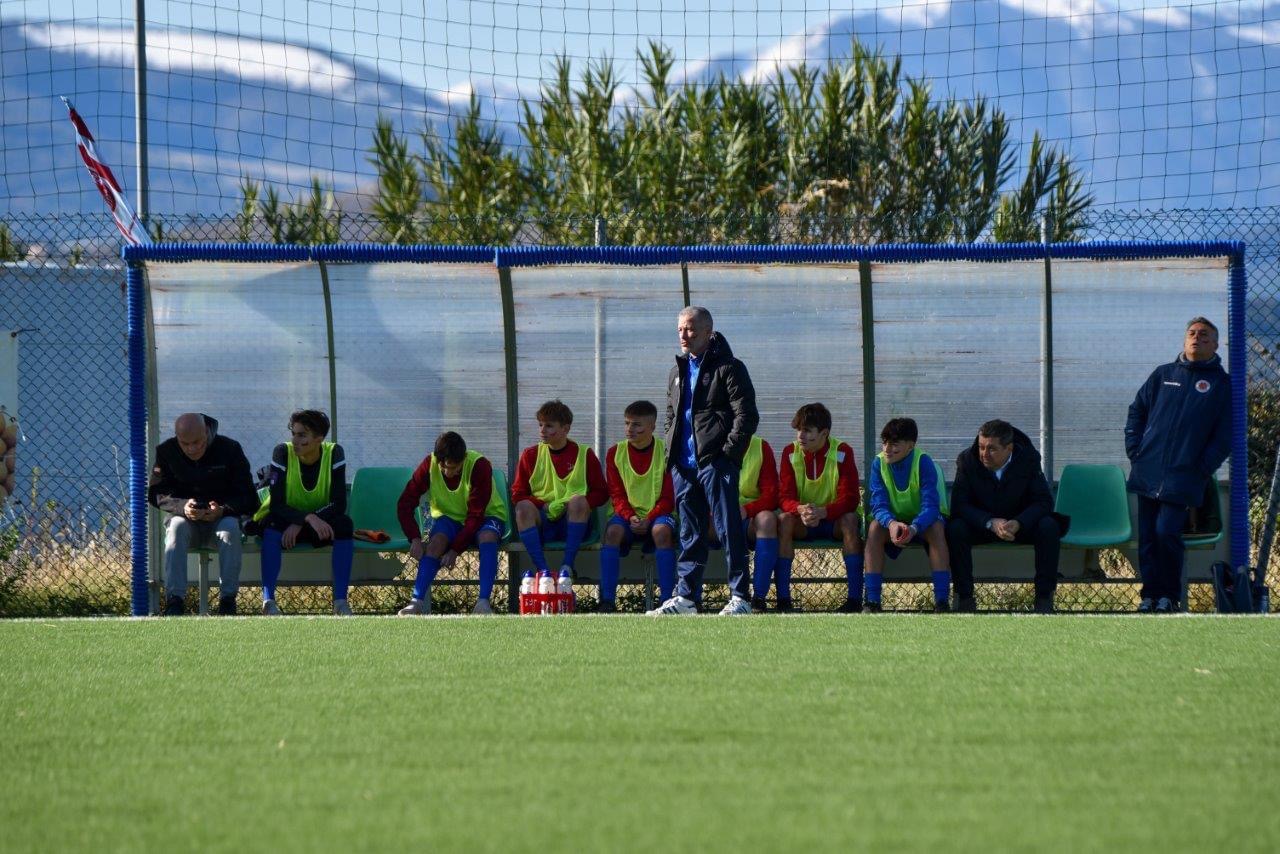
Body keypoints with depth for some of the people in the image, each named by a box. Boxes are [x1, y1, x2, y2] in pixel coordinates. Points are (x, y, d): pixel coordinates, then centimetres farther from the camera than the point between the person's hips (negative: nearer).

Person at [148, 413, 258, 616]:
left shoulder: (230, 450, -8)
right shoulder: (166, 452, -4)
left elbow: (248, 498, -8)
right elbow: (156, 494, -7)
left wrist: (223, 510, -29)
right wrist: (183, 507, -27)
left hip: (221, 519, -1)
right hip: (185, 519, 1)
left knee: (230, 527, -35)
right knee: (177, 526, -34)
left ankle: (228, 598, -31)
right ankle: (174, 599, -39)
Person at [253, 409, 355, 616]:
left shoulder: (334, 454, -14)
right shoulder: (283, 453, -18)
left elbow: (339, 504, -19)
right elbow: (276, 505, -24)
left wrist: (299, 524, -29)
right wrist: (309, 518, -41)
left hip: (319, 526, 1)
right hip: (286, 522, -1)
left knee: (343, 523, -29)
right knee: (272, 523, -34)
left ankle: (341, 601, -29)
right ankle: (268, 599, -40)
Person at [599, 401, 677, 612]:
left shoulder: (665, 452, -2)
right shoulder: (615, 454, 6)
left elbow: (669, 497, -4)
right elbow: (617, 495, 4)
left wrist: (648, 519, -18)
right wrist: (630, 517, -16)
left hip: (657, 515, -2)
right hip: (627, 515, 2)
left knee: (662, 531, -36)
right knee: (613, 531, -31)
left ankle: (667, 598, -34)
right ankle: (607, 599, -34)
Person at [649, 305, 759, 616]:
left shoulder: (728, 368, -4)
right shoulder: (678, 372, 19)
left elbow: (746, 416, -10)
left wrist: (727, 453, -14)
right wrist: (672, 448, 12)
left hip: (715, 462, -7)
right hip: (684, 466, 7)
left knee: (729, 530, -6)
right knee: (690, 534, 10)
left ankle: (740, 597, -5)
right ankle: (684, 597, 13)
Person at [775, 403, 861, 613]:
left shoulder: (842, 452, -12)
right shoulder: (790, 452, -6)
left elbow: (850, 498, -20)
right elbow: (786, 497, -12)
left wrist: (822, 512, -40)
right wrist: (801, 509, -37)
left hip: (834, 519, -2)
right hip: (803, 523, 2)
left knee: (850, 520, -34)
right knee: (784, 520, -30)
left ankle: (855, 598, -35)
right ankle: (783, 599, -33)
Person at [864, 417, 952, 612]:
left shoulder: (924, 462, -19)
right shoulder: (879, 463, -11)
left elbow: (931, 506, -27)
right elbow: (878, 505, -18)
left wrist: (914, 528, -49)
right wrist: (891, 523, -43)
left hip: (922, 523, -2)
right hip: (892, 521, 2)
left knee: (936, 528, -35)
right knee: (875, 528, -30)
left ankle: (942, 601, -37)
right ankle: (872, 601, -32)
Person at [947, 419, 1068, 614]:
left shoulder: (1028, 458, -14)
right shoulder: (967, 460, -14)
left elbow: (1044, 501, -16)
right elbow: (959, 505, -19)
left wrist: (1018, 523, -35)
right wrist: (991, 523, -34)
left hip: (1021, 524, 0)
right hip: (981, 524, 0)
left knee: (1049, 527, -29)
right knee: (955, 528, -31)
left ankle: (1044, 598, -20)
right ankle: (964, 597, -21)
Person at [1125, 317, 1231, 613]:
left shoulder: (1221, 384, 6)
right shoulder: (1163, 375, 14)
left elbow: (1224, 434, 3)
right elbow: (1136, 411, 18)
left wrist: (1203, 467, -7)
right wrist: (1135, 450, 6)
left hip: (1184, 476, -4)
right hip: (1148, 472, 4)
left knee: (1166, 531, -16)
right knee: (1146, 535, 2)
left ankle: (1170, 596, -2)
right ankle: (1150, 594, 11)